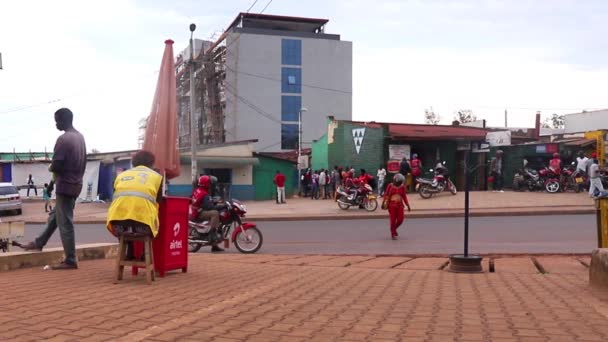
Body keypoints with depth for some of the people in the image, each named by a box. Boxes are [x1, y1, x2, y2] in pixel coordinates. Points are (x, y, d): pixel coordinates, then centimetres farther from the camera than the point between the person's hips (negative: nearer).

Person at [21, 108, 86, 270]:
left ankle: (70, 260, 0)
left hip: (65, 186, -10)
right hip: (75, 184, 10)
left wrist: (51, 168, 2)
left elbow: (56, 165, -21)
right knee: (55, 216, 22)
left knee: (65, 222, -4)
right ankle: (39, 242, 38)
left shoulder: (63, 139, -18)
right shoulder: (80, 137, 11)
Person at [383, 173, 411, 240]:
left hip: (400, 205, 3)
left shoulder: (402, 187, 4)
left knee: (400, 219, -1)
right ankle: (393, 234, 10)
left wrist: (408, 206, 10)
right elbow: (386, 194, -1)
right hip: (392, 205, -3)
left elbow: (404, 196, 11)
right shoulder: (390, 186, -4)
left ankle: (394, 229, 28)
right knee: (393, 220, -3)